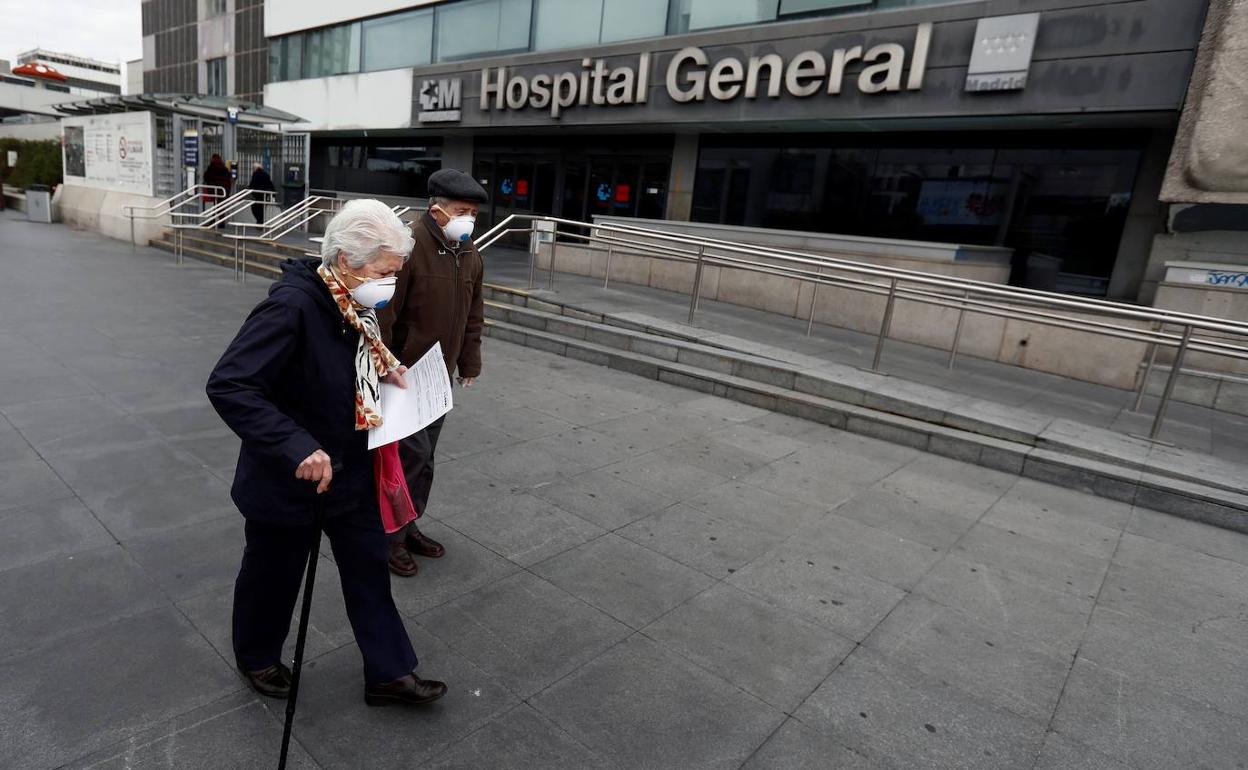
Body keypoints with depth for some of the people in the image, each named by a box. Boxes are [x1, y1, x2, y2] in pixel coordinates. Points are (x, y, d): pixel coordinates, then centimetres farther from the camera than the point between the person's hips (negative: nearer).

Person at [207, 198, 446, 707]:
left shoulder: (354, 305, -4)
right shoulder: (291, 306, -28)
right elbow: (228, 385, -32)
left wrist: (383, 370, -3)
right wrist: (296, 449, -38)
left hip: (353, 473, 7)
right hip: (288, 481, -7)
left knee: (370, 570, 15)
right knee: (274, 575, 19)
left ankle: (389, 673, 31)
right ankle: (256, 658, 48)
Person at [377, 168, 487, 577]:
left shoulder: (469, 254, 7)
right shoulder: (409, 247, -18)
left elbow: (473, 313, 16)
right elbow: (383, 314, -20)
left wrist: (470, 362, 16)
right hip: (404, 372, -7)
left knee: (426, 456, 14)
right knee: (413, 452, -6)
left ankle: (408, 526, 31)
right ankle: (389, 534, 14)